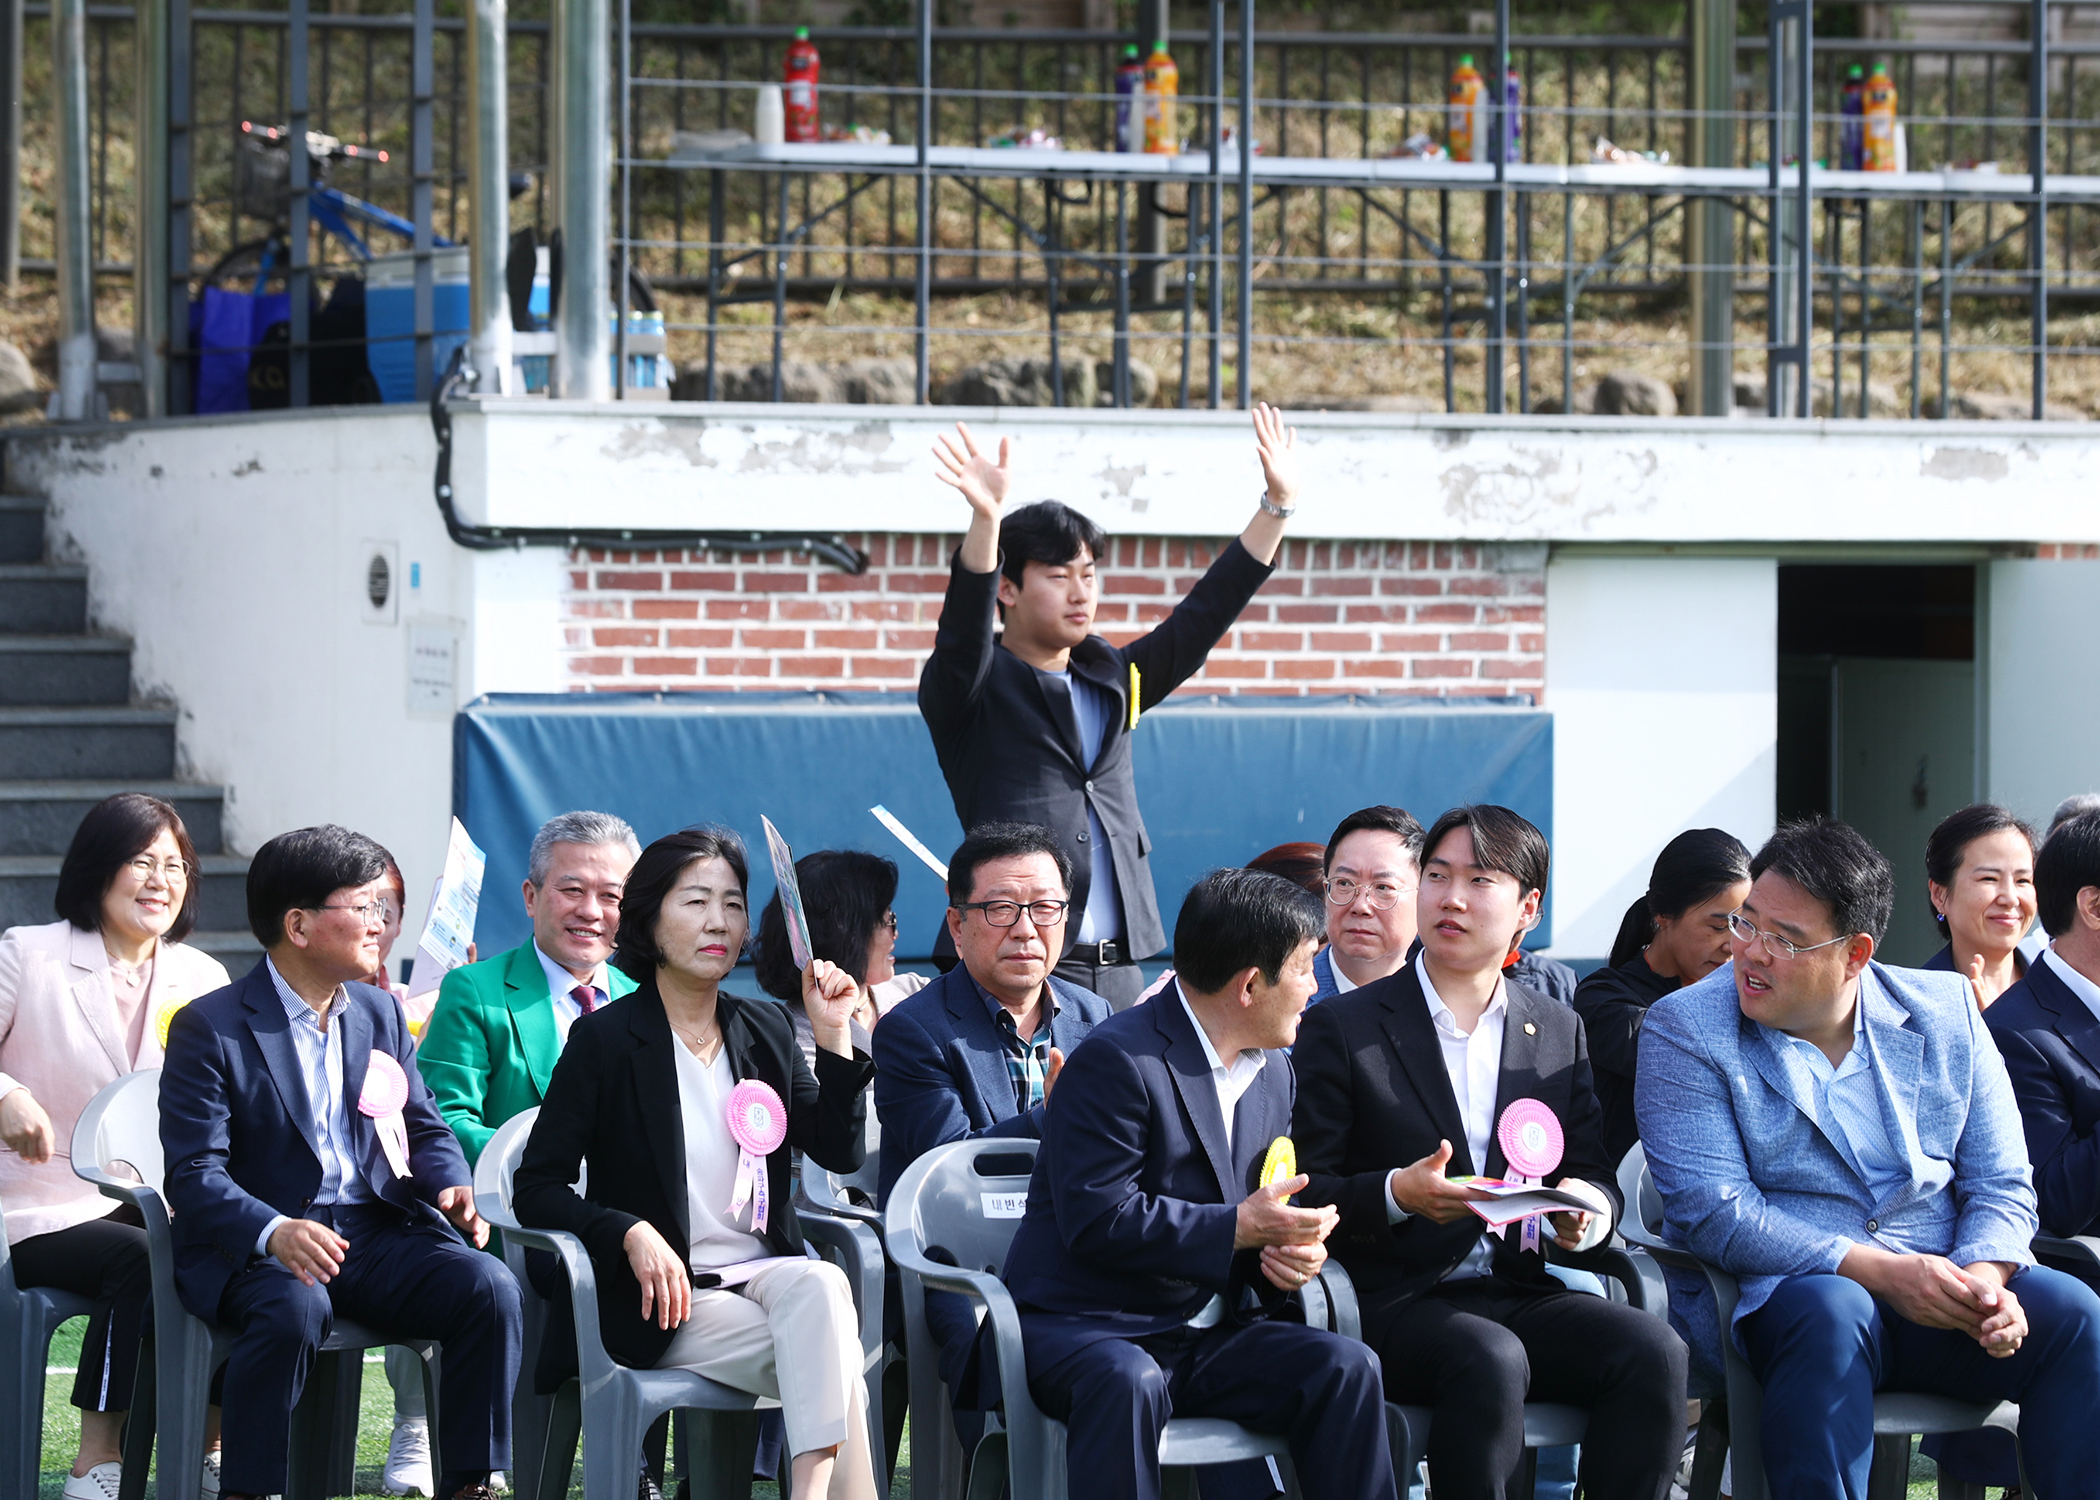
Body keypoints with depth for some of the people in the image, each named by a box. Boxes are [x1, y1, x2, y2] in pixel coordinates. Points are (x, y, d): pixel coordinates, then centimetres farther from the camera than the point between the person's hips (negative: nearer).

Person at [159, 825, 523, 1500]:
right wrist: (274, 1234, -32)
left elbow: (425, 1127, 19)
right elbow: (195, 1172, -13)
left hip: (378, 1235, 5)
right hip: (254, 1244, -5)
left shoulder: (379, 1013, 15)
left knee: (489, 1285, -22)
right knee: (295, 1307, -39)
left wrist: (452, 1186, -6)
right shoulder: (209, 1028, -5)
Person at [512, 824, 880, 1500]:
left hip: (765, 1272, 4)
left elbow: (839, 1154, 6)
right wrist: (632, 1235, -19)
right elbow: (535, 1189, -4)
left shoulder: (764, 1028, 13)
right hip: (667, 1297, -4)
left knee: (820, 1285, -34)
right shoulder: (606, 1038, -2)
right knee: (832, 1360, -30)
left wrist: (833, 1036, -4)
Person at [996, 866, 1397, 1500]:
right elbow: (1099, 1220, -22)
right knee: (1129, 1383, -40)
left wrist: (1291, 1252, -4)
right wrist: (1238, 1229, -21)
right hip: (1086, 1328, -7)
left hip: (1211, 1331, 7)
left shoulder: (1272, 1070, 14)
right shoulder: (1117, 1060, -15)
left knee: (1346, 1368, -17)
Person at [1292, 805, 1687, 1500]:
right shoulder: (1341, 1027, 5)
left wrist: (1589, 1210, -10)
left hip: (1521, 1294, 4)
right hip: (1395, 1304, -4)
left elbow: (1593, 1175, 15)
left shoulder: (1560, 1032, 17)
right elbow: (1305, 1194, 0)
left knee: (1654, 1351, -25)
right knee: (1491, 1362, -37)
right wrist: (1396, 1194, -19)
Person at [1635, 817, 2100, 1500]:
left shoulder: (1945, 1013, 9)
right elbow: (1711, 1211, -12)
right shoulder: (1685, 1028, -1)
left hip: (1940, 1288, 3)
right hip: (1774, 1293, -3)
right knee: (1831, 1314, -37)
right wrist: (1879, 1271, -20)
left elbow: (2000, 1184, 7)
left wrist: (1984, 1278, -17)